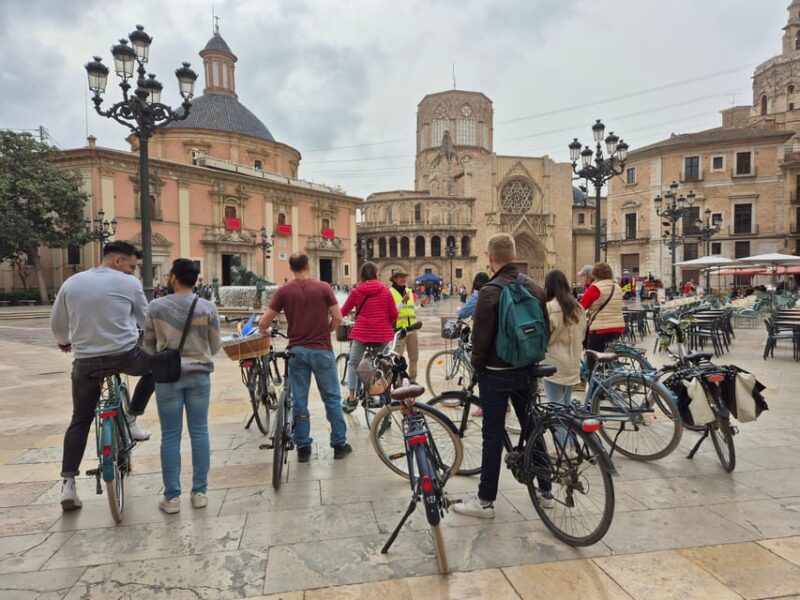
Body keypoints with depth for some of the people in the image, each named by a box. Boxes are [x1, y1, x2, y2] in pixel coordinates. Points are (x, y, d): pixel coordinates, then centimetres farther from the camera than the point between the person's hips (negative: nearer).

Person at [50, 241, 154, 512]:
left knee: (80, 421, 17)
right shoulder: (129, 283, -3)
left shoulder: (72, 282, 8)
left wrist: (64, 343, 36)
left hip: (86, 361, 4)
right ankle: (131, 419, 21)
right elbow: (146, 320, 7)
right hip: (125, 355, -4)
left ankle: (68, 483, 12)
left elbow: (56, 324, 15)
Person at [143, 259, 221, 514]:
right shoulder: (207, 307, -4)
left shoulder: (156, 307, -4)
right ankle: (199, 492, 14)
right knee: (199, 432, 8)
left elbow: (149, 345, 6)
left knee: (170, 436, 6)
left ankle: (172, 497, 12)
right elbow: (215, 347, 3)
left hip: (167, 375, -1)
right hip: (199, 374, 1)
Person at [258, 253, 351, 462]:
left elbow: (263, 323, -2)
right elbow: (337, 318, -4)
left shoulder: (284, 291, -1)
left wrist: (266, 332, 19)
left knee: (299, 401, 9)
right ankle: (339, 444, 15)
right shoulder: (323, 287, -3)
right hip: (321, 349, -1)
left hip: (297, 350, 1)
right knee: (332, 398, 9)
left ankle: (303, 448, 15)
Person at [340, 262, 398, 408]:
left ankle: (351, 397, 10)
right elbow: (394, 314, 1)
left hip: (361, 333, -1)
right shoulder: (385, 290, 0)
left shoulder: (356, 291, -2)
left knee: (353, 363, 13)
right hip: (383, 334, 1)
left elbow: (344, 312, 7)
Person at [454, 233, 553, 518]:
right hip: (526, 371, 6)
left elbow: (481, 337, -17)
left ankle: (485, 501, 11)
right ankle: (545, 490, 30)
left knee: (493, 436, 1)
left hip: (496, 373, -6)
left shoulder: (490, 291, -17)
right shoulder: (535, 287, 3)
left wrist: (477, 366, -1)